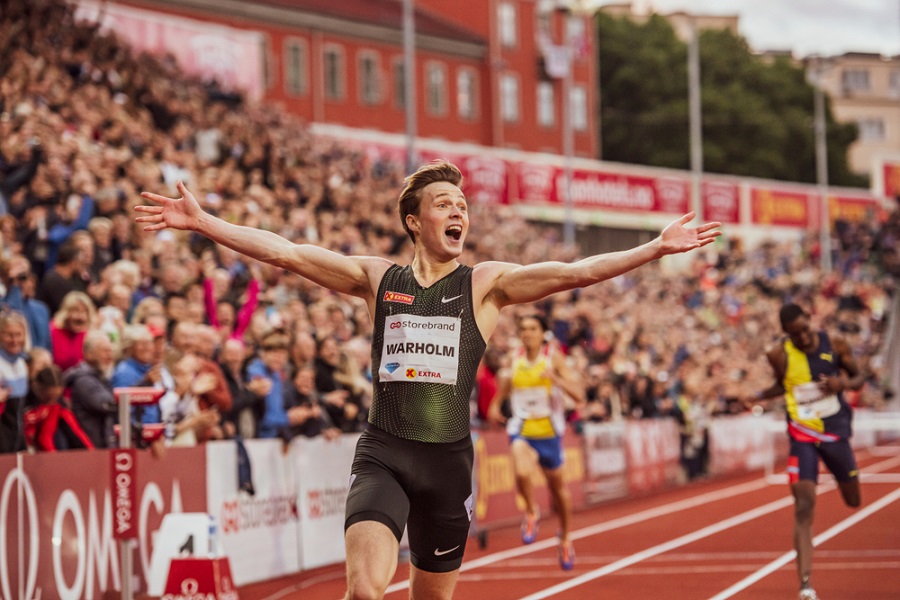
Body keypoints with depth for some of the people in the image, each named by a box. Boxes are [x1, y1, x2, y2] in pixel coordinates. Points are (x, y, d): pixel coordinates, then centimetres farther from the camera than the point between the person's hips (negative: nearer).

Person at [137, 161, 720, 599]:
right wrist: (202, 221, -7)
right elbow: (284, 252, 0)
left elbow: (577, 272, -6)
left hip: (449, 460, 1)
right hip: (382, 455, -1)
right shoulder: (377, 278, 5)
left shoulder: (486, 283, 3)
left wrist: (656, 248, -15)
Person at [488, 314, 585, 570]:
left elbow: (579, 395, -15)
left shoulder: (554, 357, -9)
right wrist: (496, 403, 11)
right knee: (522, 473, -29)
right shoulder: (515, 357, 0)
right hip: (521, 430, 1)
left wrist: (556, 379, -29)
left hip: (549, 431, 0)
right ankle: (531, 512, 3)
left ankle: (565, 538, 40)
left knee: (557, 486, 16)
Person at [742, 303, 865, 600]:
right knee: (804, 508, -16)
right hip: (802, 437, -2)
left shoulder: (835, 345, -9)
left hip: (836, 432, 2)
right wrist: (760, 396, -7)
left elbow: (859, 377, 3)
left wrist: (844, 383, -18)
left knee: (853, 500, 19)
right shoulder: (779, 355, -10)